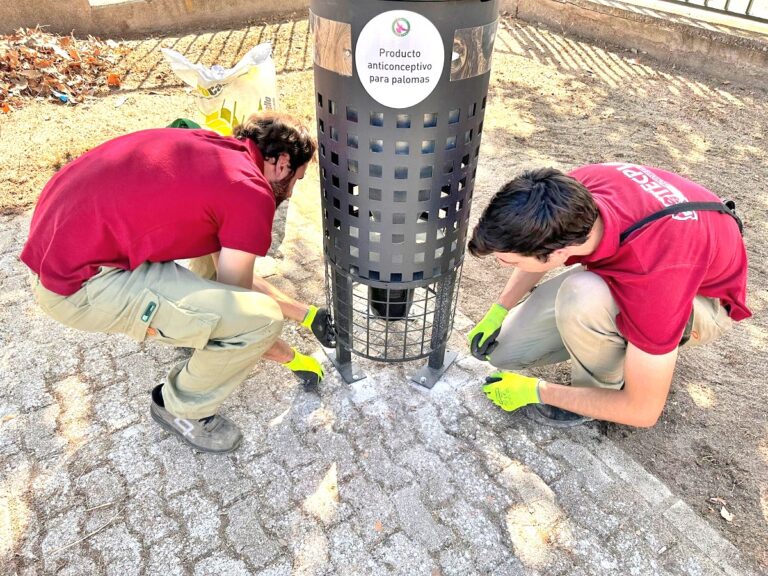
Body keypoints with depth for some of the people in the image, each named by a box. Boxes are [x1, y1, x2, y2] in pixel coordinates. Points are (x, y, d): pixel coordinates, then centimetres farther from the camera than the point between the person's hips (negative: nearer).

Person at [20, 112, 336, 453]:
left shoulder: (212, 153, 12)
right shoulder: (250, 193, -15)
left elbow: (228, 270, 18)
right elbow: (234, 304, -5)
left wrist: (305, 314, 24)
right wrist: (291, 359, 12)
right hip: (79, 286, -10)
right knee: (261, 318, -14)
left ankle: (189, 328, 32)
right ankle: (182, 408, 12)